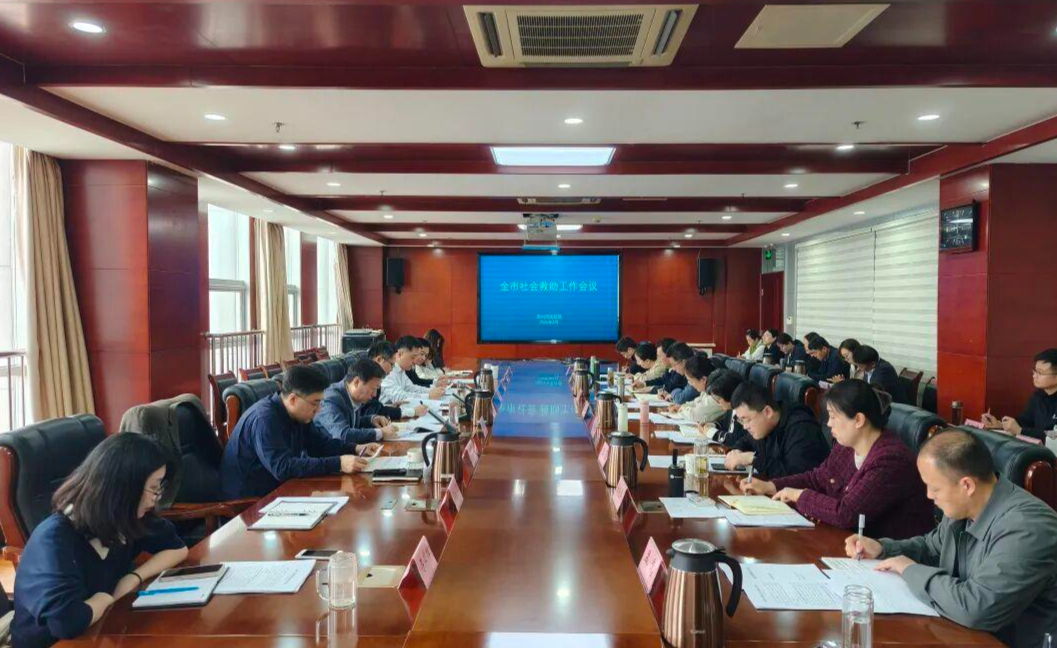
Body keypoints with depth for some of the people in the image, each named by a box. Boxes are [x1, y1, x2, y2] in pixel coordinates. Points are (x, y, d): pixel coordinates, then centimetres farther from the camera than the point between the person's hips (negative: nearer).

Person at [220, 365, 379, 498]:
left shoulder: (298, 415, 2)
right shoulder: (264, 419, -25)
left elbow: (321, 443, 14)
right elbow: (283, 468, -33)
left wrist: (356, 449, -3)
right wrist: (338, 464, -36)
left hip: (275, 489, 8)